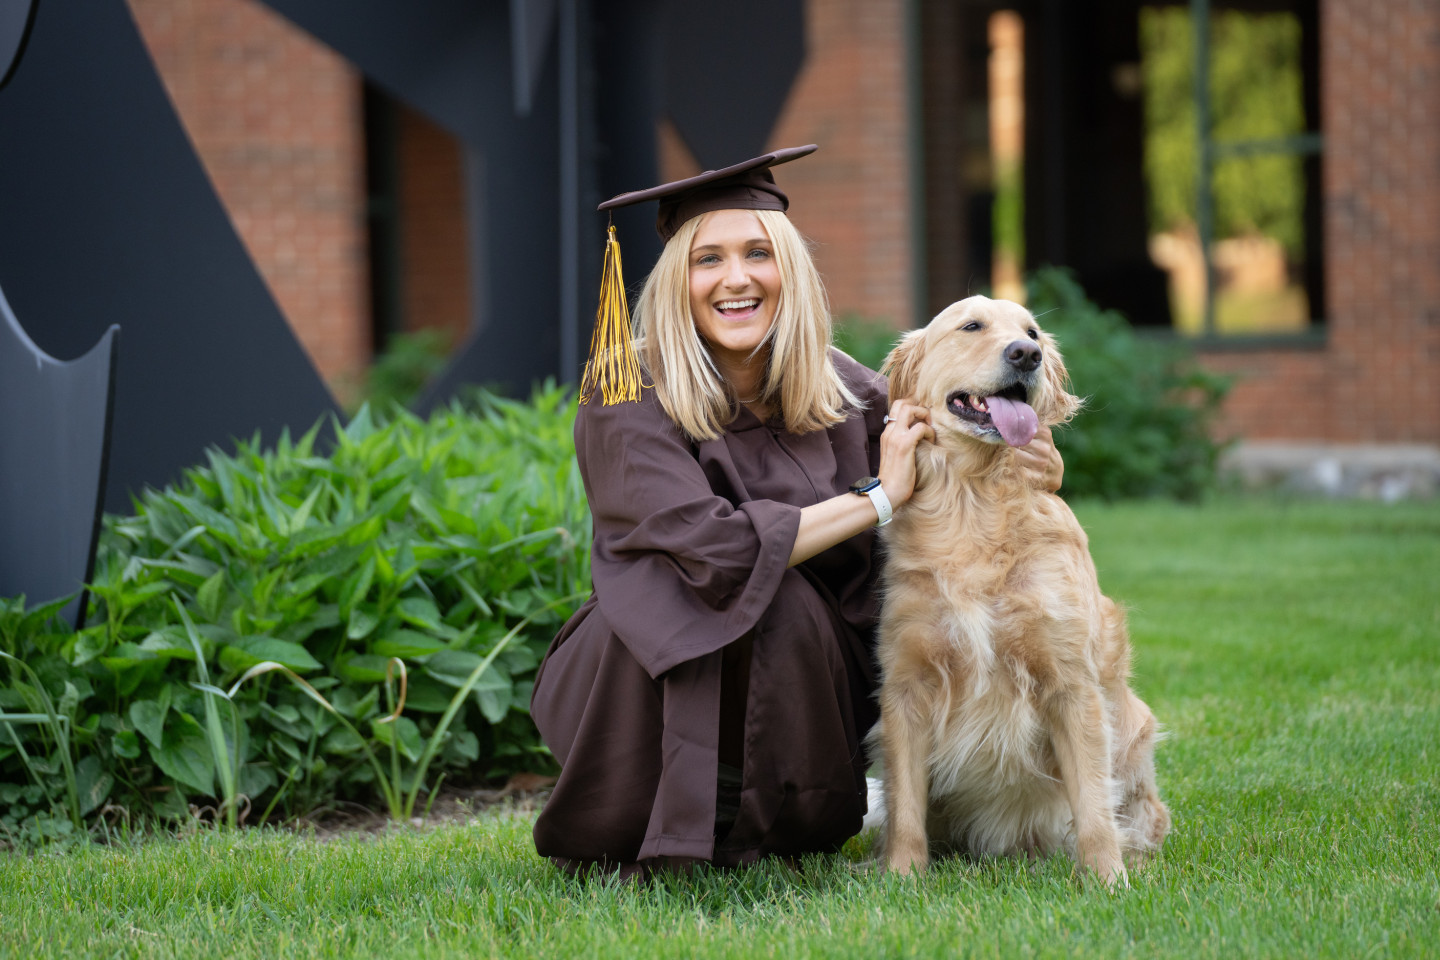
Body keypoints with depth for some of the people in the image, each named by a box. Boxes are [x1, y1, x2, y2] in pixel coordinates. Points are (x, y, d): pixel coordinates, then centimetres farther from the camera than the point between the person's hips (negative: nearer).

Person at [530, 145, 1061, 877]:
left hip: (798, 675, 7)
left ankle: (745, 827, 8)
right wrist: (879, 496, -24)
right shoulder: (625, 399, -18)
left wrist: (1019, 475, -14)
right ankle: (618, 836, -15)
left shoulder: (843, 394, -3)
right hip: (654, 673, -6)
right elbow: (714, 546, -32)